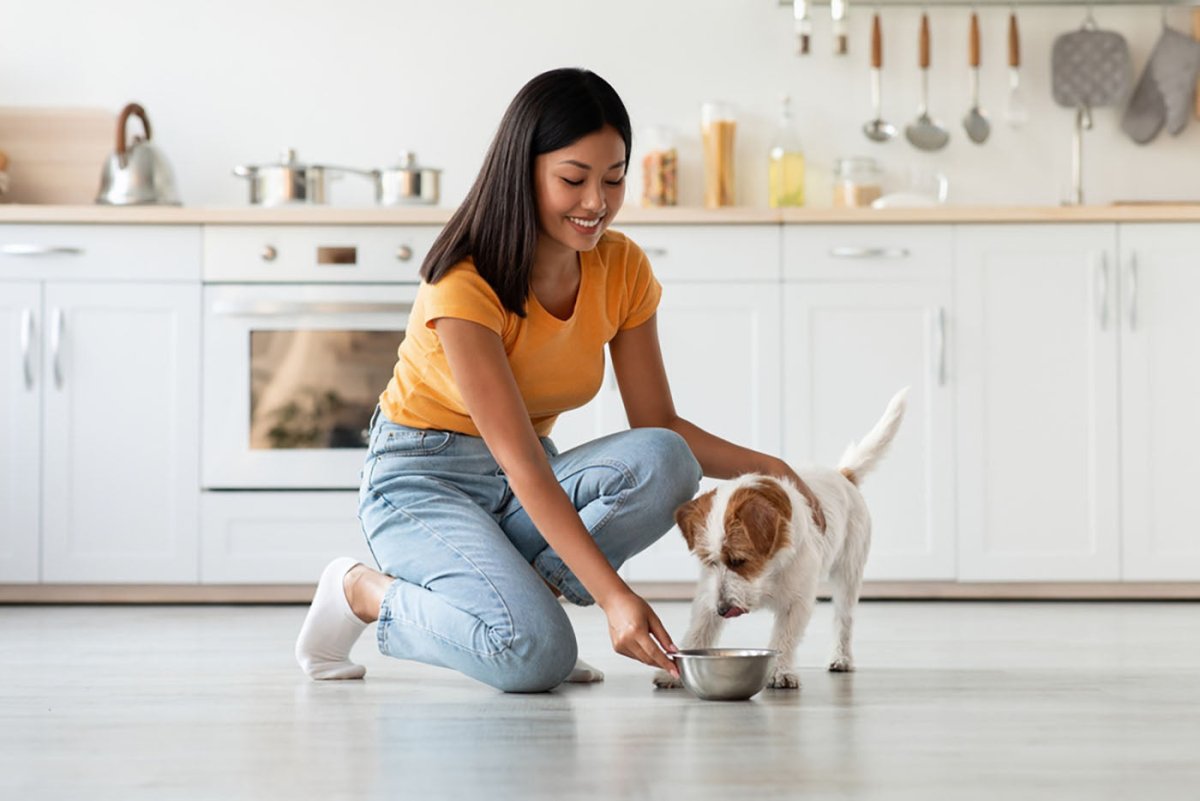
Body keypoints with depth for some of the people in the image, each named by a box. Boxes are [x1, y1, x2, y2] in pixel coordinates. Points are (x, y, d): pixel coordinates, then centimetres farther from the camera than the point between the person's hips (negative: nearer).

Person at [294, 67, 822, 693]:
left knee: (664, 462, -24)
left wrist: (760, 466, -20)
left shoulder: (622, 270, -4)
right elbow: (523, 465, -29)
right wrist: (613, 596, -37)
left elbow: (659, 426, 0)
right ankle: (366, 591, -3)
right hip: (424, 481, -6)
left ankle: (516, 590, -9)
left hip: (523, 488, 6)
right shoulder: (464, 285, -24)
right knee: (536, 655, -30)